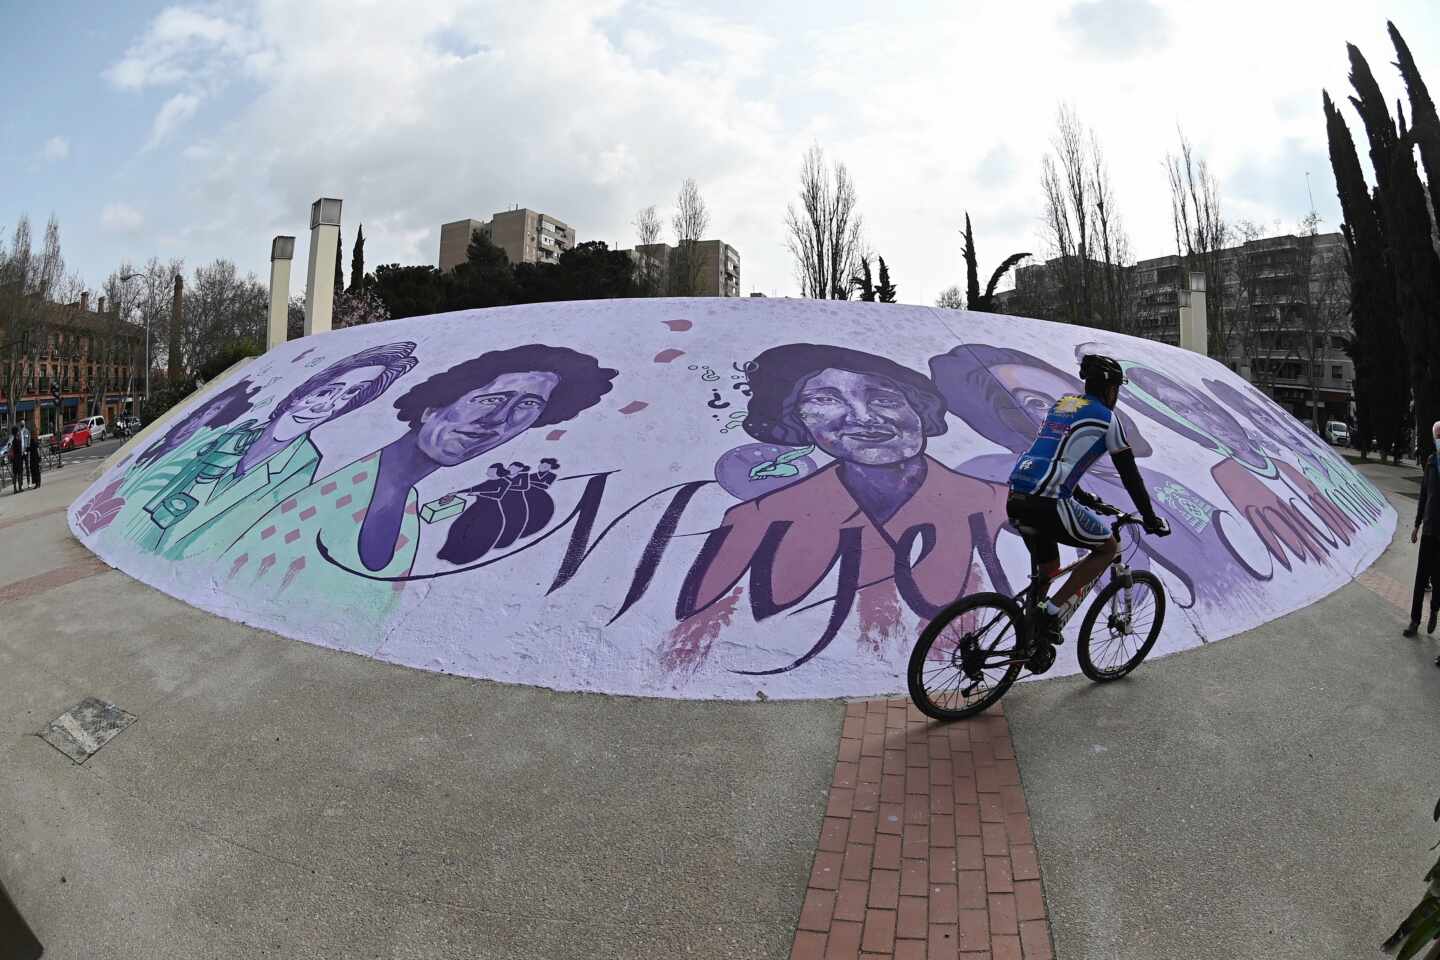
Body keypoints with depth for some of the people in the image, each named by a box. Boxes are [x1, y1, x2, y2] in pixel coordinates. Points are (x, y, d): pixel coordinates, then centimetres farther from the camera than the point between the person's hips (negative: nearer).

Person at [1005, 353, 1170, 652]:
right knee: (1108, 547, 14)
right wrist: (1151, 519, 17)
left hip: (1016, 500, 8)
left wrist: (1084, 498, 41)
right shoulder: (1106, 418, 3)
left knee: (1049, 568, 25)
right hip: (1048, 504, -7)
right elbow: (1130, 475, 6)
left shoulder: (1060, 405, 24)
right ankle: (1052, 613, 5)